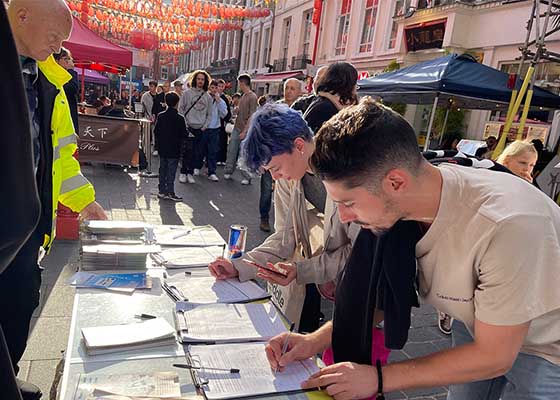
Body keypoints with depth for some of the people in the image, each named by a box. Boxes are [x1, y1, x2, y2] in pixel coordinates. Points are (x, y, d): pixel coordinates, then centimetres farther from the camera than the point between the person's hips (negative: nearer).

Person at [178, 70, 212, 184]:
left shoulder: (208, 97, 9)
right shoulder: (187, 93, 2)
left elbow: (209, 114, 11)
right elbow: (181, 109, 2)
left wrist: (204, 127, 0)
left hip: (200, 129, 2)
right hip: (188, 127, -2)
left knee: (197, 152, 2)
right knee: (186, 151, -2)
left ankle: (190, 173, 11)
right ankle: (183, 173, 7)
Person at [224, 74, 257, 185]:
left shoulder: (252, 97, -11)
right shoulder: (243, 96, 14)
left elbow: (252, 116, -15)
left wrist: (245, 131, -18)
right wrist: (237, 110, 8)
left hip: (245, 131, -8)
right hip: (236, 129, 8)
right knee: (231, 151, 9)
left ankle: (247, 177, 6)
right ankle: (228, 172, 20)